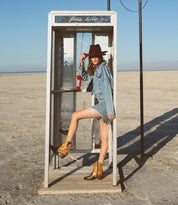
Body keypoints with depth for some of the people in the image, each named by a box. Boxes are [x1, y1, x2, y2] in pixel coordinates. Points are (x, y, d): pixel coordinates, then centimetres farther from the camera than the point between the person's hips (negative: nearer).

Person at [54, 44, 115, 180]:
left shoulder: (103, 69, -10)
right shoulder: (94, 70, 17)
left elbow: (107, 90, -16)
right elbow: (84, 77, 34)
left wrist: (110, 111, -20)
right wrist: (82, 64, 17)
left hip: (105, 105, -9)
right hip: (102, 105, 9)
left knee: (75, 116, -9)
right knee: (104, 138, 8)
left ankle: (67, 144, 5)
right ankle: (98, 170, 12)